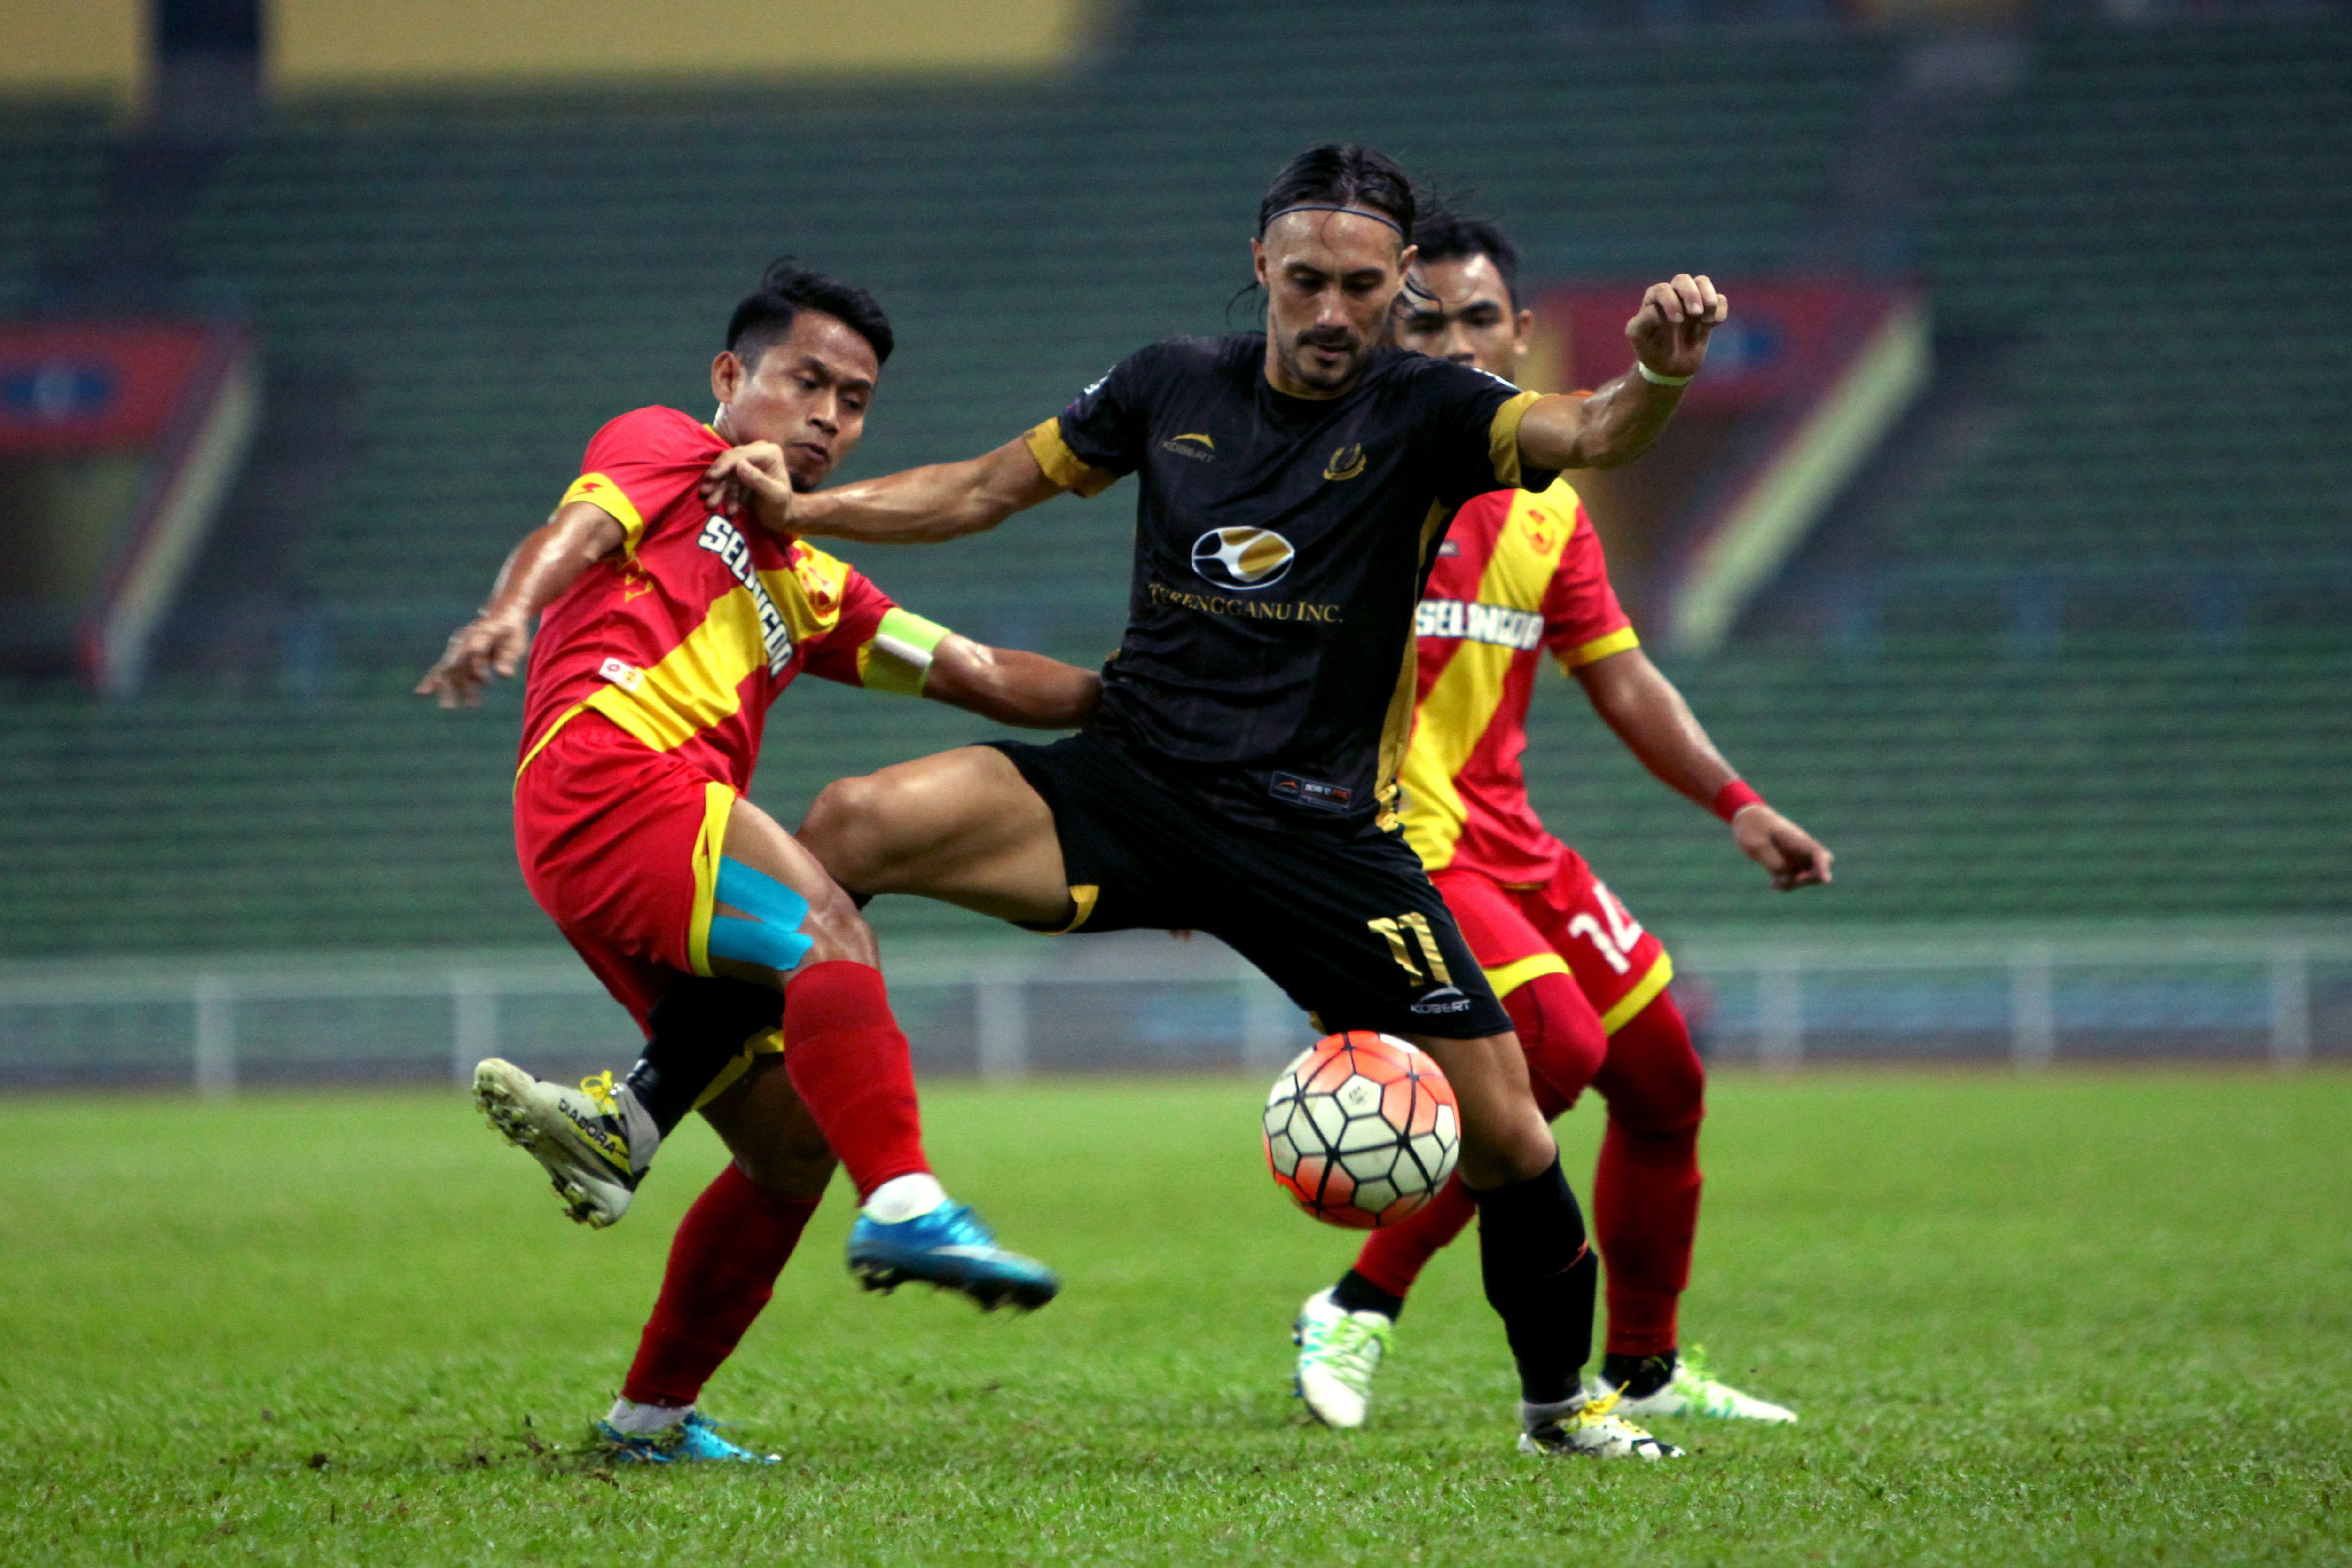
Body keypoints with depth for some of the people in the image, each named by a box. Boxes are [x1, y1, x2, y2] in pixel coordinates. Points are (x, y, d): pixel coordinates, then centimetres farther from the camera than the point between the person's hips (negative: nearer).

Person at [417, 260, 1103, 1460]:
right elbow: (576, 536, -5)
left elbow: (980, 677, 31)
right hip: (607, 774, -8)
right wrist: (514, 608, -26)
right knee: (825, 929, -30)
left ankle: (654, 1416, 16)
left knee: (794, 1149, 7)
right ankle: (905, 1208, -47)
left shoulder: (811, 588, 35)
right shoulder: (666, 452, 15)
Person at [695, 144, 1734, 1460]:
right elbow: (988, 488, 16)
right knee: (854, 824, -20)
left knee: (1505, 1121, -7)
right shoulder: (1175, 388, 5)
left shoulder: (1423, 412, -6)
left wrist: (1660, 377, -47)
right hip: (1131, 784, 2)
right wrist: (801, 509, 4)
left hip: (1322, 831, -2)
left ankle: (1559, 1399, 19)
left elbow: (1586, 436, -25)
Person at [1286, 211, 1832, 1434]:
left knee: (1663, 1078, 10)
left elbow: (1623, 683, 16)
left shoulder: (1546, 507, 12)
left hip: (1510, 843, 8)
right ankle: (1359, 1312, -15)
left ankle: (1644, 1370, 28)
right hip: (1396, 843, -8)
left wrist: (1736, 803, 4)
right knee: (1557, 1045, -26)